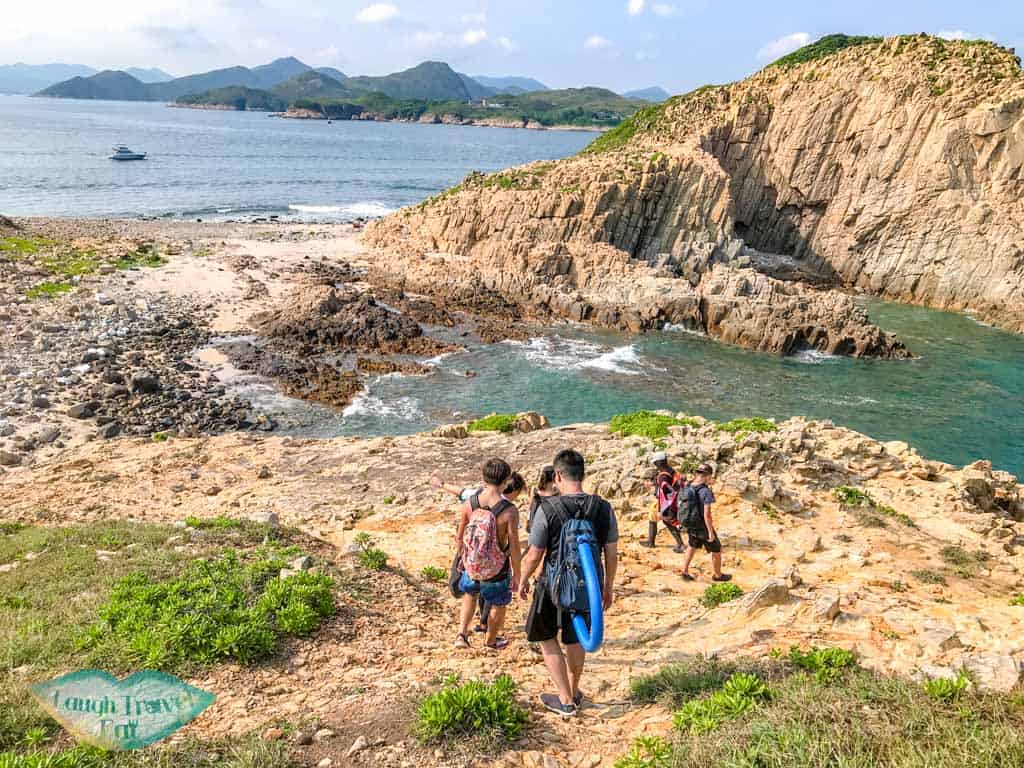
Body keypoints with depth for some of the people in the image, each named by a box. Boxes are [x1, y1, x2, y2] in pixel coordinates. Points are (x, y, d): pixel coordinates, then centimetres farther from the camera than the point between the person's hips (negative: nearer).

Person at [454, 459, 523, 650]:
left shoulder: (469, 504, -15)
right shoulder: (510, 511, -26)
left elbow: (459, 538, -3)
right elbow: (514, 548, -19)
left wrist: (462, 558, 17)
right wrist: (516, 575, -4)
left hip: (471, 565, 3)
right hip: (498, 570, -3)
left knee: (470, 595, 34)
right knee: (498, 605, 26)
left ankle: (462, 634, 25)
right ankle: (491, 640, 47)